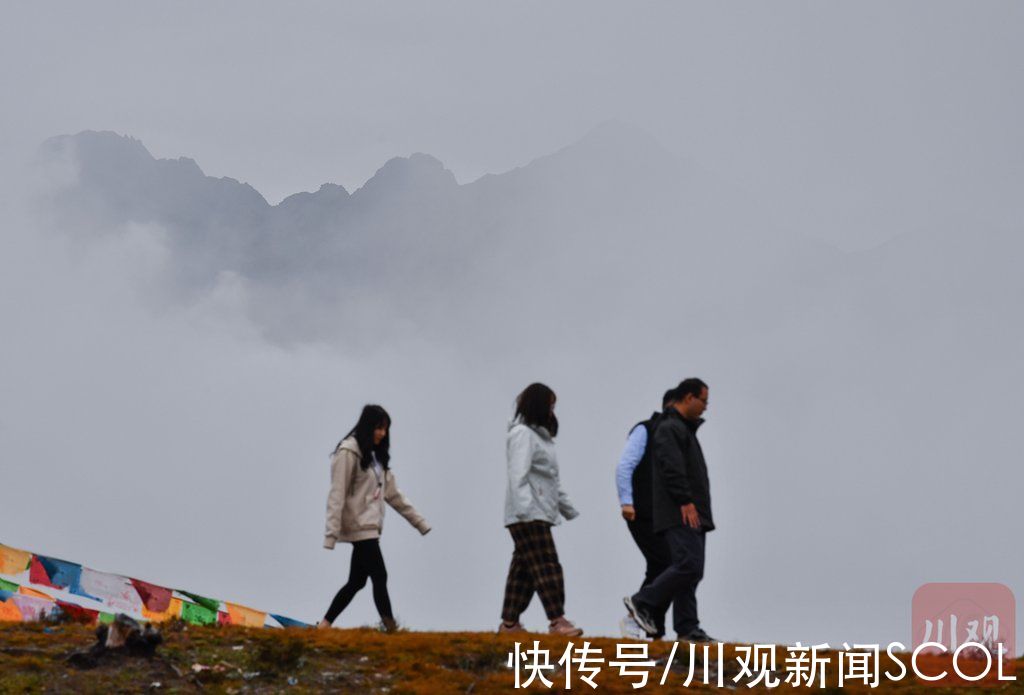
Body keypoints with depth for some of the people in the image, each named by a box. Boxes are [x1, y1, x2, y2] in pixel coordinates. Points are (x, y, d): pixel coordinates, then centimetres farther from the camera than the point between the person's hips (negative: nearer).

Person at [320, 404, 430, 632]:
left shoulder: (376, 456, 18)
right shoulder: (348, 452, -9)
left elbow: (393, 494, 20)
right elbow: (337, 495, -14)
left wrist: (420, 523, 17)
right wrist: (332, 533, -20)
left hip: (370, 527, 9)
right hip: (359, 526, -9)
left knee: (356, 582, 10)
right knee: (379, 577, -12)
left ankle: (324, 625, 17)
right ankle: (390, 628, -13)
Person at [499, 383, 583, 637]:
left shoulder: (540, 434, 24)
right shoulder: (522, 433, -7)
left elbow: (551, 480, 30)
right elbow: (518, 475, -18)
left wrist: (568, 508, 32)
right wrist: (524, 506, -28)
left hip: (539, 513, 10)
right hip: (528, 514, -10)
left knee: (524, 568, 7)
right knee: (546, 566, -14)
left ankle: (509, 623, 9)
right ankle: (557, 621, -17)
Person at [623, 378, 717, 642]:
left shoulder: (685, 428, 24)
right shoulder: (669, 429, -9)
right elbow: (672, 469, -20)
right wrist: (685, 502, -25)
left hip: (693, 515, 11)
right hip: (680, 514, -11)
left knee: (690, 570, 6)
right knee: (688, 565, -17)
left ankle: (687, 628, 6)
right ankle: (642, 602, -10)